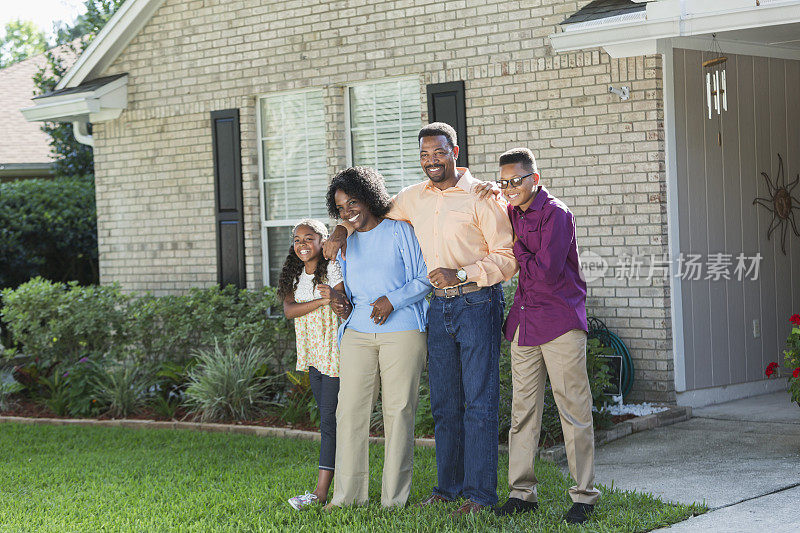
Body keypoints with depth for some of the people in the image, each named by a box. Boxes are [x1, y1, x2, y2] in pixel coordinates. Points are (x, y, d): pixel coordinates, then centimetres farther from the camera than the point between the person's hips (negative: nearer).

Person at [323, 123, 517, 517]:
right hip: (439, 307, 6)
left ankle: (480, 493, 1)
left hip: (477, 303, -6)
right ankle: (448, 486, 21)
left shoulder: (481, 197, -8)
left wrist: (461, 275, -19)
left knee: (479, 402, -4)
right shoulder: (414, 198, 10)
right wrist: (341, 231, 9)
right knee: (444, 403, 11)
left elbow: (507, 258, -10)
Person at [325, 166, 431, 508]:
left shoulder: (399, 231, 1)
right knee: (350, 410, -1)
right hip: (357, 333, 5)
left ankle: (394, 499, 3)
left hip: (401, 332, -5)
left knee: (398, 411, -3)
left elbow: (424, 278, -1)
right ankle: (347, 495, 8)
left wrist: (393, 299, -13)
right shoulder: (345, 242, 17)